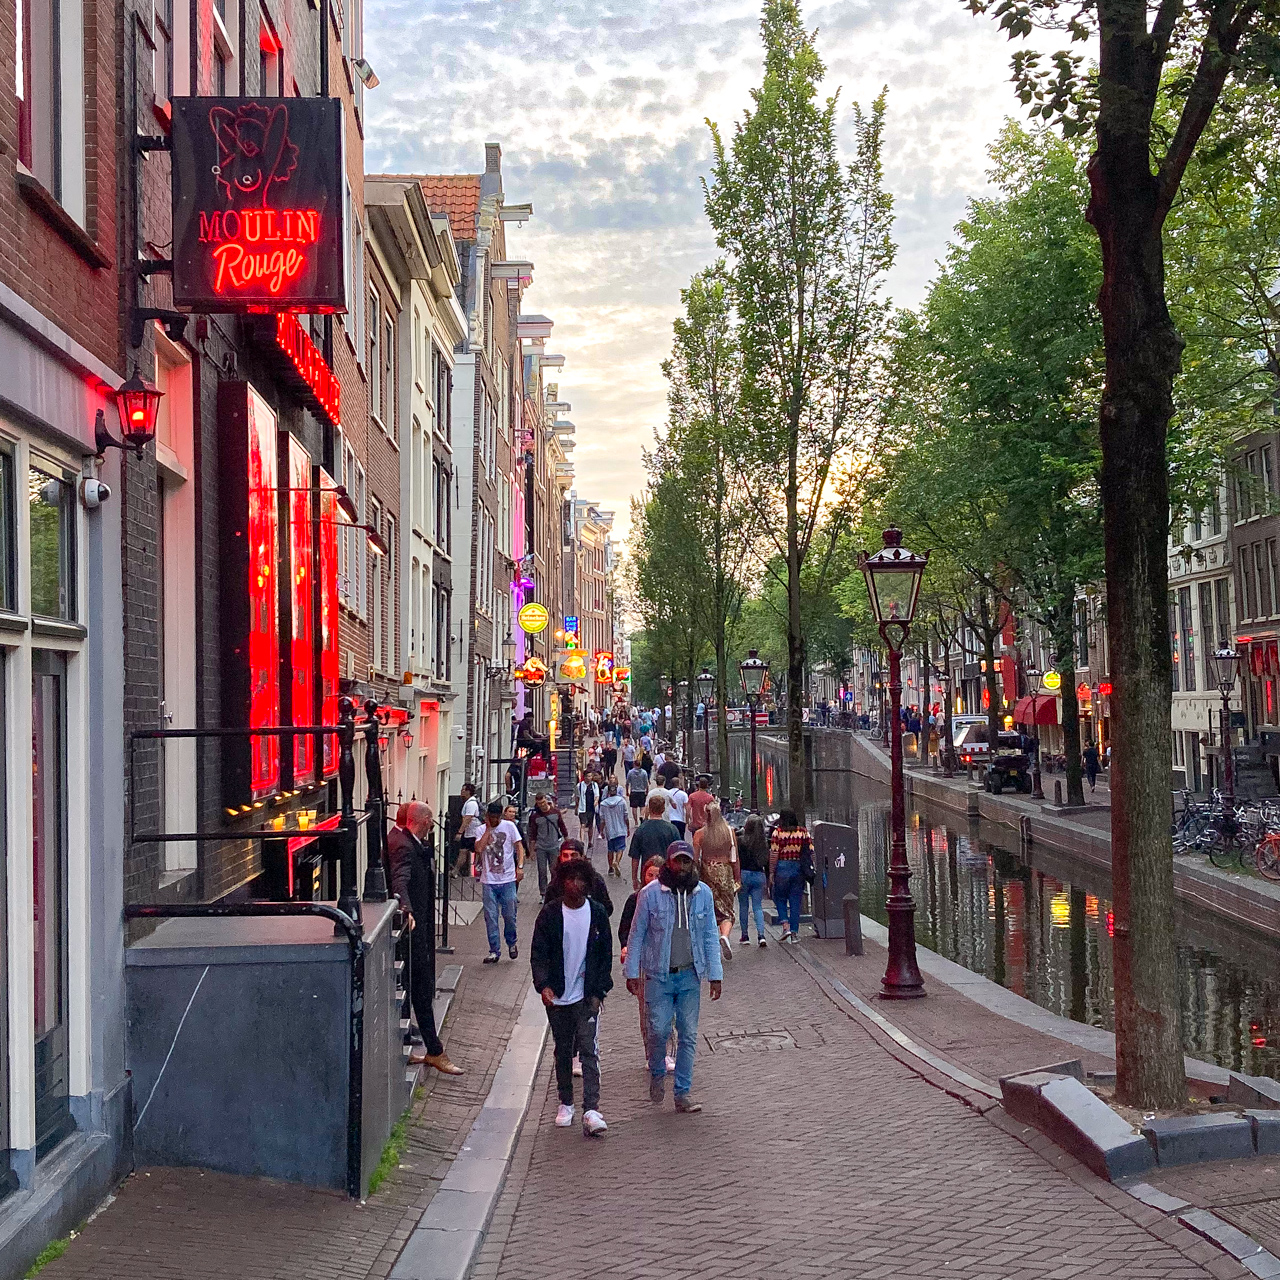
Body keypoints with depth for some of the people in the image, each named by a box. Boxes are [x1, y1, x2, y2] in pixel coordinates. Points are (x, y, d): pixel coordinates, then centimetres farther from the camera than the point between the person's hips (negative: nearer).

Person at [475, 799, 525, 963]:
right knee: (490, 917, 1)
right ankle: (494, 951, 9)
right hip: (488, 881, 1)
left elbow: (519, 847, 3)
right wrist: (488, 829, -9)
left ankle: (511, 943, 28)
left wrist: (520, 866, -9)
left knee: (510, 915, 3)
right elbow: (478, 849, -12)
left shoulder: (509, 826, 2)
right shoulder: (482, 830, 4)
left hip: (508, 880, -1)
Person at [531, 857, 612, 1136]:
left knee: (589, 1051, -10)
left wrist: (599, 991, -2)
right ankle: (566, 1103, 28)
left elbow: (606, 954, 6)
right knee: (563, 1051, 13)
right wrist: (543, 985, -19)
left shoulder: (597, 913, 0)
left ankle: (591, 1110, -16)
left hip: (587, 996, -1)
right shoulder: (550, 914, -3)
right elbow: (538, 953, -4)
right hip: (557, 996, 1)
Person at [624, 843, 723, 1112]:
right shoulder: (650, 893, -6)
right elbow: (637, 934, 1)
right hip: (658, 974, -2)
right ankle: (657, 1074, 24)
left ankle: (683, 1093, 13)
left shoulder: (703, 893, 2)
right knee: (659, 1030, -5)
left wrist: (715, 975, 4)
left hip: (690, 974, 2)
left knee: (688, 1035, 4)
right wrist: (632, 972, -1)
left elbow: (710, 936, 8)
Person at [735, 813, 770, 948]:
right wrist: (767, 879, 17)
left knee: (743, 906, 9)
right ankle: (761, 935, -9)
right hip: (759, 876, 3)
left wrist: (736, 877, -4)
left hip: (744, 875, -3)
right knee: (758, 906, 6)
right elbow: (768, 862, 7)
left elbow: (737, 860, -10)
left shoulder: (741, 840, -10)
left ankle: (744, 936, 13)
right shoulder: (764, 842, 1)